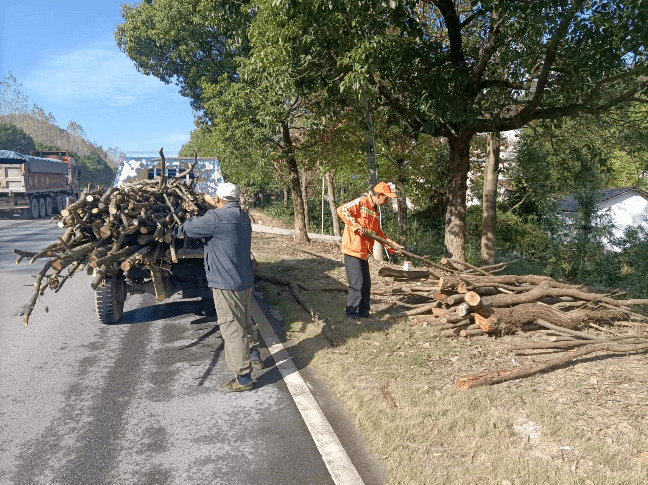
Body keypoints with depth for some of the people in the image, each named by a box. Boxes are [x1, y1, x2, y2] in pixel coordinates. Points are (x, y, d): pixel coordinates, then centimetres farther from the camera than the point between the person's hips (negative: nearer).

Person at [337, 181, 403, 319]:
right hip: (353, 250, -9)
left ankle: (363, 311, 24)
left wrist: (394, 246, 19)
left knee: (366, 284, 13)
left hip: (363, 253, 10)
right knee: (357, 283, -8)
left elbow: (379, 233, 24)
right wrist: (356, 226, -21)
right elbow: (342, 210, -22)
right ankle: (352, 313, 1)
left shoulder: (374, 211, 19)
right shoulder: (361, 203, -10)